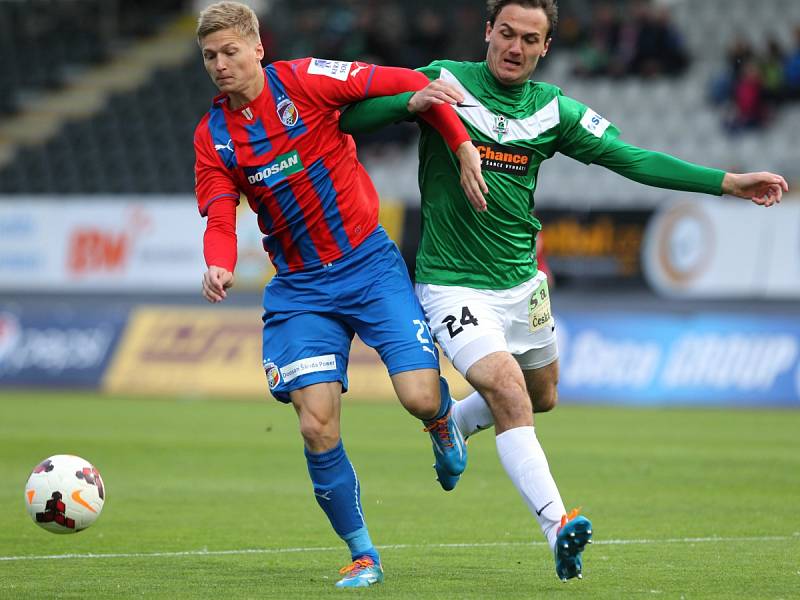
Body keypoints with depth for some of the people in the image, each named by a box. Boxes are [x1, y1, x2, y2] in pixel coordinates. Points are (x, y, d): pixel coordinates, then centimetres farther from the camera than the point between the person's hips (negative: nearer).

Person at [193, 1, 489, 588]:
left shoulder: (305, 80, -9)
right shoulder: (212, 135, 2)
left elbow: (409, 83, -7)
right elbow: (220, 219, -6)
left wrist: (463, 148, -12)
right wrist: (219, 268, -28)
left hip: (369, 263, -3)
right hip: (300, 287, 3)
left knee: (420, 396, -15)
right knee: (317, 425, -10)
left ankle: (443, 423, 25)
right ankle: (363, 555, 8)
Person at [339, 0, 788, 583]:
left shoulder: (554, 110, 0)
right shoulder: (444, 81, -10)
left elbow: (632, 159, -1)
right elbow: (349, 117, -11)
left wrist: (730, 181, -7)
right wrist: (412, 102, -30)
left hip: (521, 282, 6)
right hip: (453, 286, -6)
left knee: (541, 397, 21)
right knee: (509, 392, -23)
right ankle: (558, 526, -27)